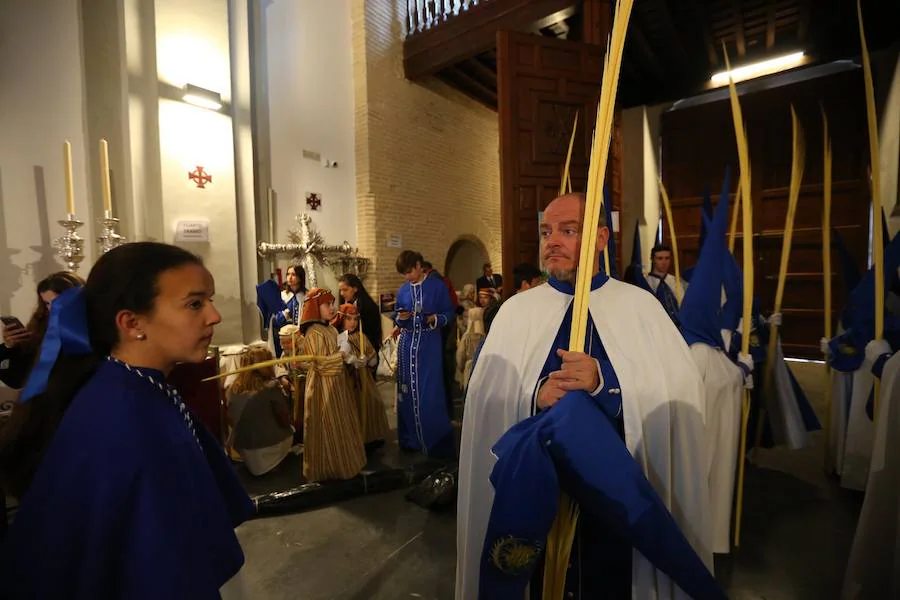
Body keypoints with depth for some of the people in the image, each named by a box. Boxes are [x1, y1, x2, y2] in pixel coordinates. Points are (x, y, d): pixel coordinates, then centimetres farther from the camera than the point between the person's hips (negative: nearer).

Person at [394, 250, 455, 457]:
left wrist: (435, 319, -19)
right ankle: (411, 440, 22)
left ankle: (437, 442, 10)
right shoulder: (402, 290, 9)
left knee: (430, 394, -3)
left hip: (429, 345, -4)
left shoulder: (437, 286, -3)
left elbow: (449, 313, -1)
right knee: (408, 392, 9)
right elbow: (397, 319, 15)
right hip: (407, 345, 4)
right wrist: (400, 318, -7)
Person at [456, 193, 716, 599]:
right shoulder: (515, 310, 1)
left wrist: (605, 380, -25)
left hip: (621, 491, 0)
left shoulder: (640, 306, -1)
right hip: (535, 488, 1)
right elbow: (484, 401, -4)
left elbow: (682, 391, -11)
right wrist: (535, 396, -23)